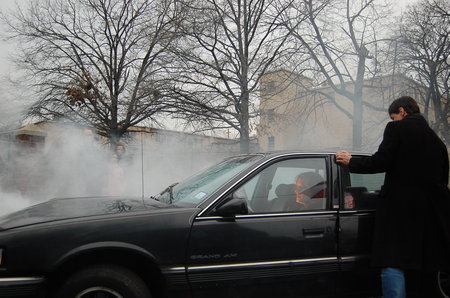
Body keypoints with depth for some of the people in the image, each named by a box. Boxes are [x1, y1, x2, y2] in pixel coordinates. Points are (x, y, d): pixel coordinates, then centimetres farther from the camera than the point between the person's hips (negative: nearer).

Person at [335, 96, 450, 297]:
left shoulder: (397, 129, -2)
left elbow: (381, 162, -12)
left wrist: (351, 162, 2)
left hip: (401, 208, -7)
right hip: (432, 212, 7)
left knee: (393, 266, -7)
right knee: (426, 269, 15)